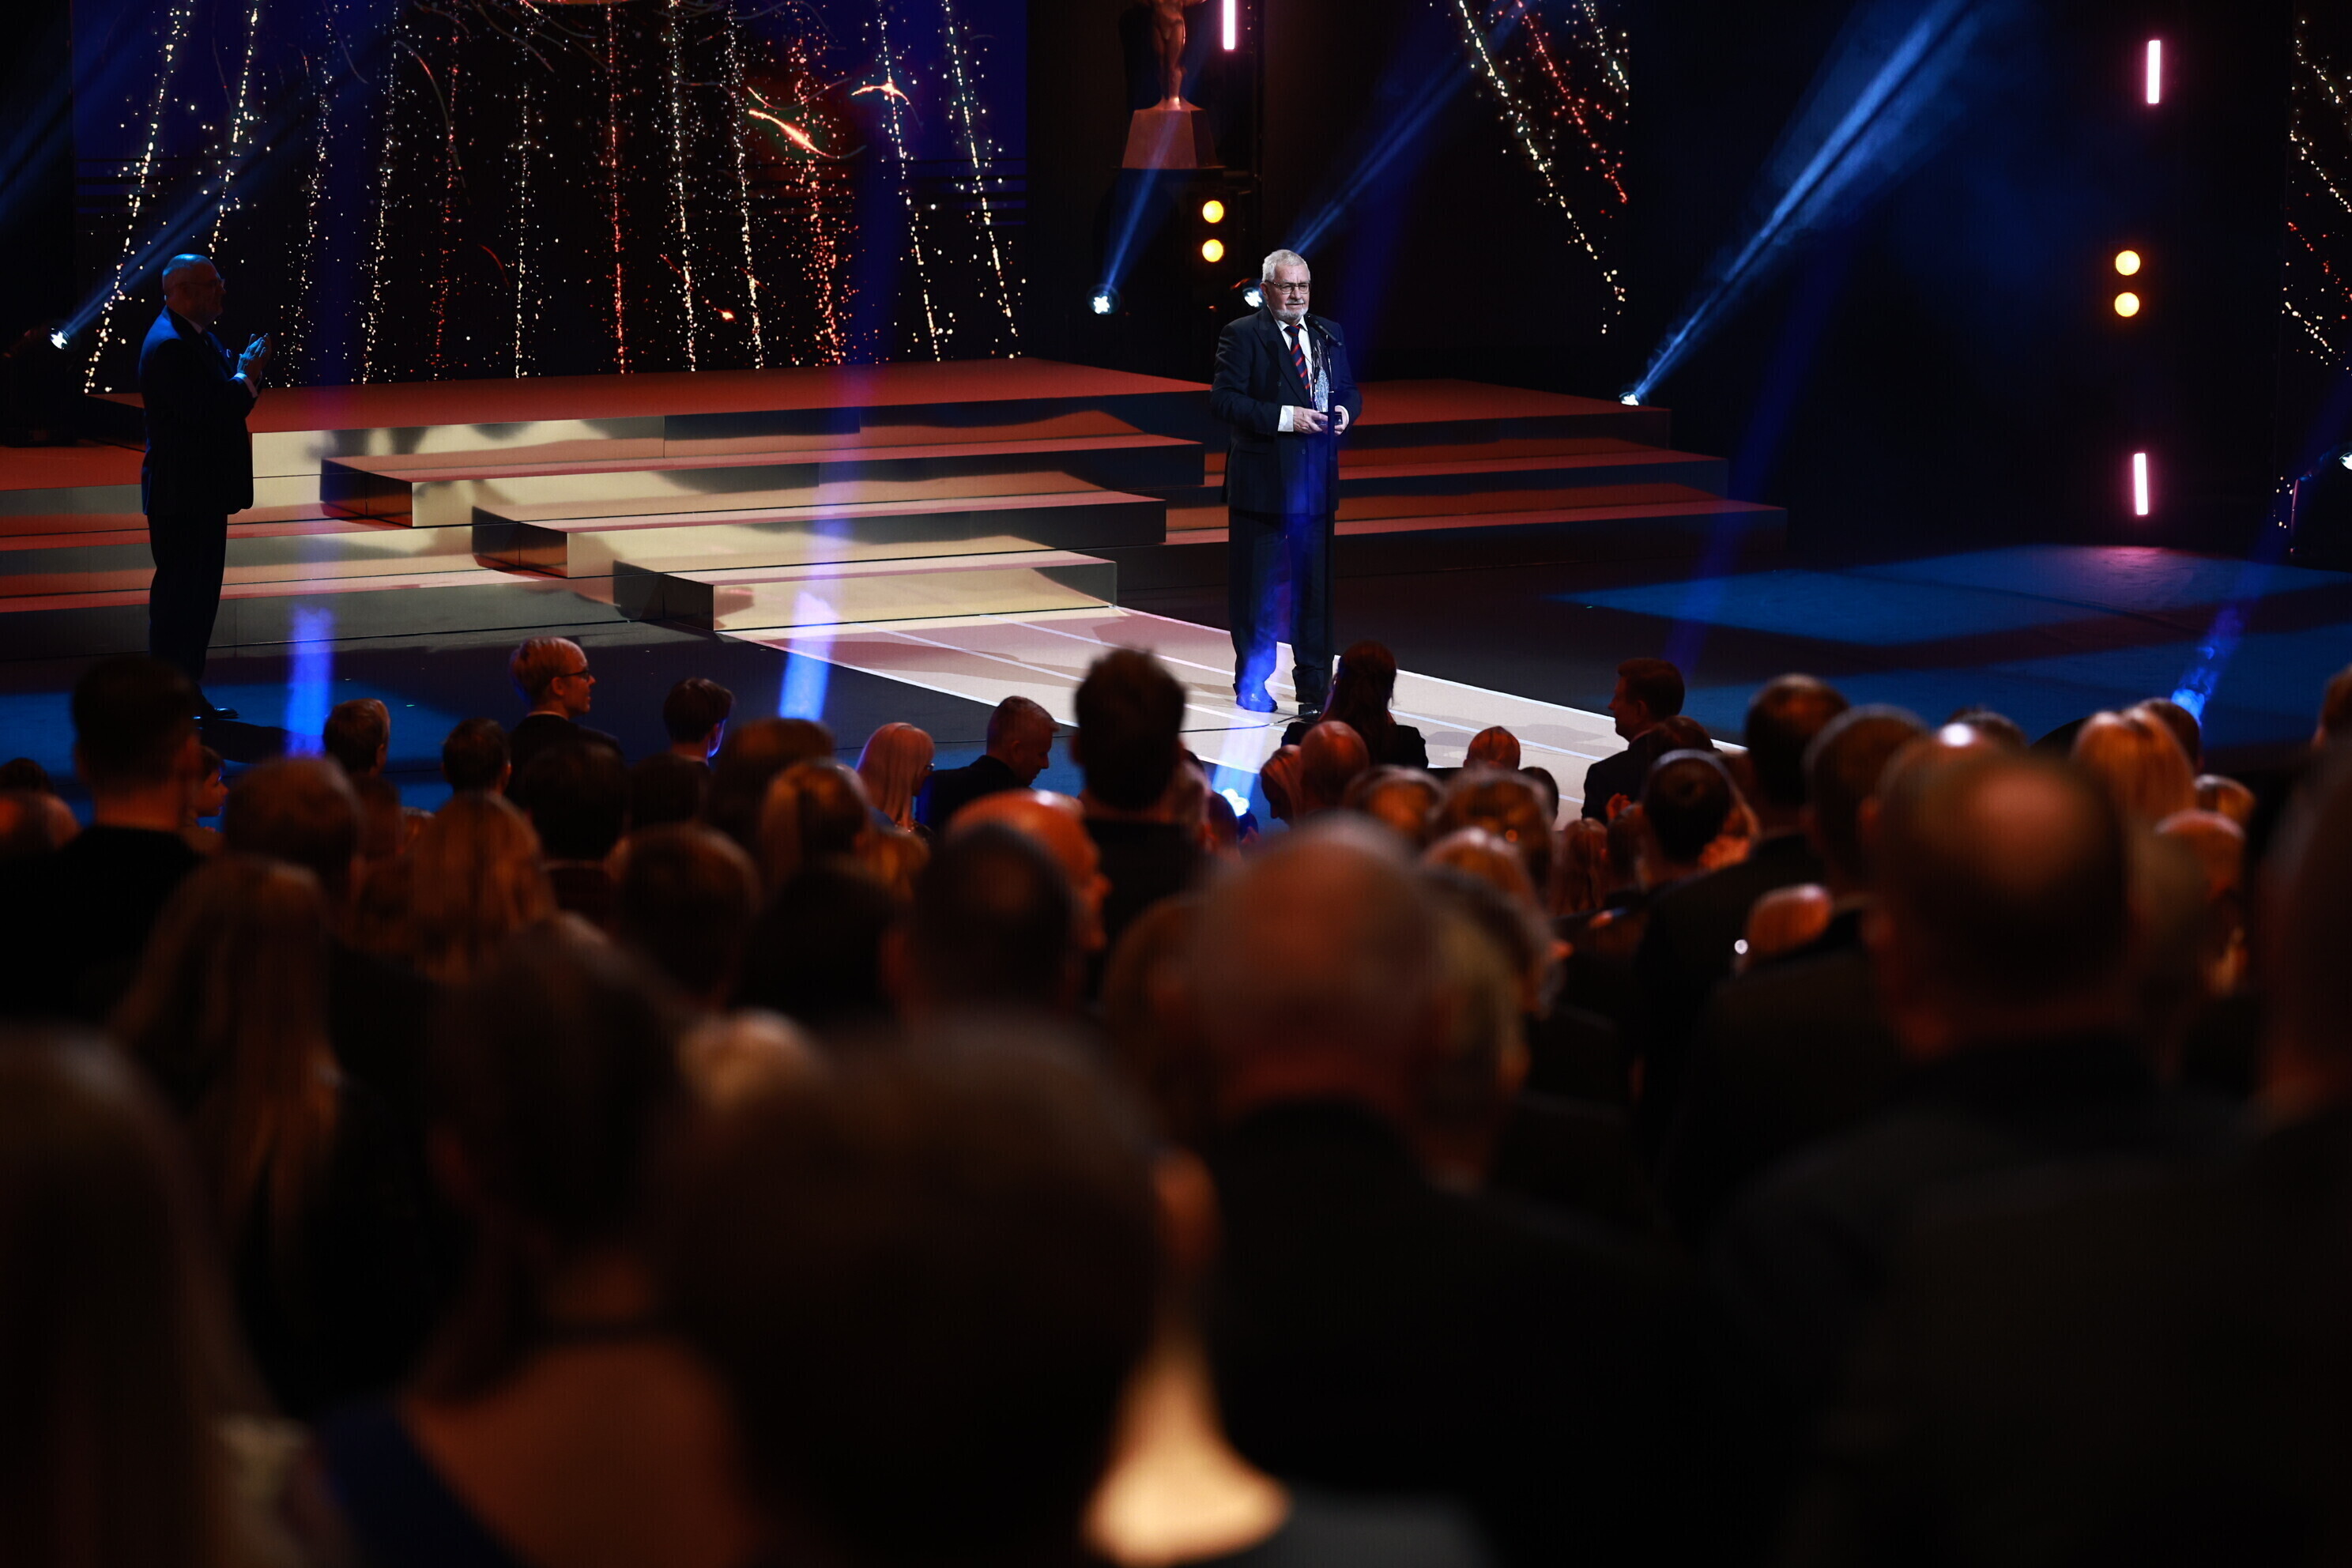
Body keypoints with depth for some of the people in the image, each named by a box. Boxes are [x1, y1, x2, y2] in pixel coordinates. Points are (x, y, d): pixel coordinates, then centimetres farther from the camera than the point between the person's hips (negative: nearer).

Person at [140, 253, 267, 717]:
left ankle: (188, 692, 21)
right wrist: (246, 376, -15)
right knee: (177, 594, -5)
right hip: (180, 494, -10)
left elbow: (223, 403, 15)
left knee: (201, 593, 14)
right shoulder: (168, 345, -18)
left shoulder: (200, 339, 13)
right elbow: (203, 411, -26)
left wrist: (247, 372, -2)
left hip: (204, 493, 10)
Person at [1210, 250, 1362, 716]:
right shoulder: (1242, 335, -5)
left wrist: (1345, 410, -5)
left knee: (1315, 582, 7)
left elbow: (1350, 390, 19)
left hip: (1316, 481, 4)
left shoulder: (1328, 335, 12)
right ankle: (1252, 683, 15)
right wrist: (1284, 417, -21)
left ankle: (1314, 685, 14)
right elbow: (1223, 400, -14)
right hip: (1261, 480, -4)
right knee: (1254, 587, 4)